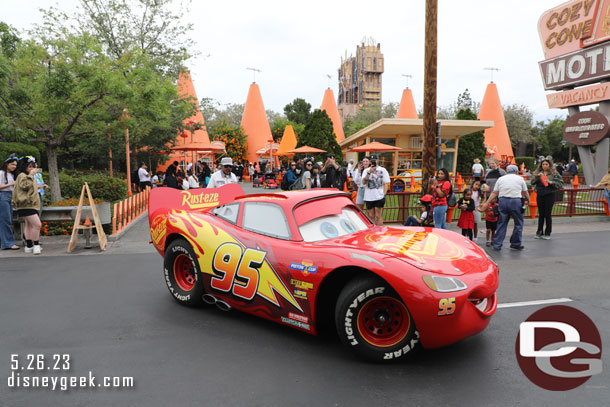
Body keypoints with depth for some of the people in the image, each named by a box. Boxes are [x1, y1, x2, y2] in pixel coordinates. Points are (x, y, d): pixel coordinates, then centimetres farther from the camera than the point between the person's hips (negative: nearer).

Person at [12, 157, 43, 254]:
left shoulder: (29, 176, 23)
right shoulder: (22, 175, -7)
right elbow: (25, 185, -23)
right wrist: (30, 175, -19)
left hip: (31, 204, 11)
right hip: (26, 204, -11)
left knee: (29, 225, 13)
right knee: (37, 224, -18)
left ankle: (29, 246, 19)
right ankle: (36, 245, -12)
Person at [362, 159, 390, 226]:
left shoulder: (382, 170, 7)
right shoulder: (366, 170, 10)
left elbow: (386, 183, 5)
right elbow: (363, 182, -4)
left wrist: (384, 194, -6)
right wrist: (369, 172, -15)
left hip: (379, 197, -2)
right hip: (368, 197, 2)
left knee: (378, 216, -6)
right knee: (372, 217, 10)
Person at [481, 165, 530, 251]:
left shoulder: (500, 179, 13)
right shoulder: (520, 179, 10)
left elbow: (494, 193, 7)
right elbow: (525, 193, 15)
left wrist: (486, 203, 9)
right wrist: (528, 201, 33)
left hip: (502, 201, 2)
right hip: (516, 201, -2)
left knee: (501, 224, 7)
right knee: (518, 223, 12)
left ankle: (497, 245, 8)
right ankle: (516, 244, 16)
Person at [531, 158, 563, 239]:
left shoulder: (554, 173, 1)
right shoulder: (537, 173, 7)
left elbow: (560, 184, -1)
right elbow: (532, 182, -3)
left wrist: (551, 182, -14)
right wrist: (537, 176, -16)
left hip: (550, 195, -3)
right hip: (540, 195, 3)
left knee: (548, 214, -2)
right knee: (541, 214, 9)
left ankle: (547, 233, 8)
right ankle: (539, 232, 17)